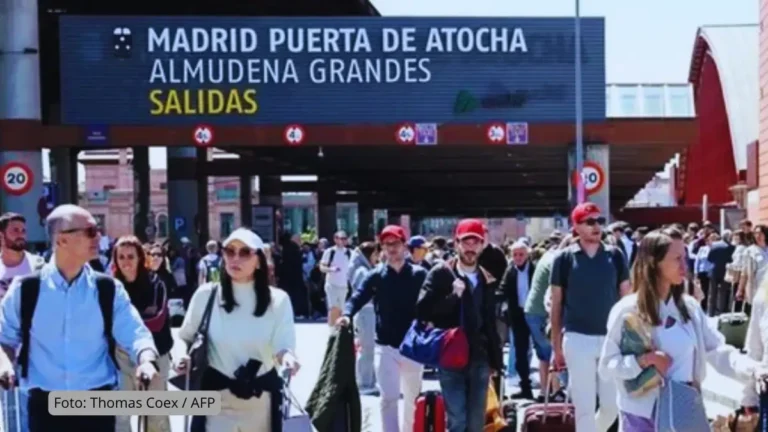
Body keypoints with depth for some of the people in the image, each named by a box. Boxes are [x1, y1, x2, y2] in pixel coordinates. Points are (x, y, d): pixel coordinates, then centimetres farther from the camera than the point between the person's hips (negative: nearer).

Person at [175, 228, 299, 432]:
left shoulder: (278, 300, -5)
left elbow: (283, 345, -10)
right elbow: (188, 337, 9)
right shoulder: (206, 295, -5)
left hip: (261, 398, 1)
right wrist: (186, 357, -11)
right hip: (217, 397, -1)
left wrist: (286, 356, -33)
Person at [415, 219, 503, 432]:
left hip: (479, 359, 4)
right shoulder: (440, 274, -2)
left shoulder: (487, 280, 9)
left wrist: (495, 360, 16)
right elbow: (423, 311, -10)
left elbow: (491, 323, 16)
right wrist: (452, 296, -20)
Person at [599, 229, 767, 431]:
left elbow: (717, 350, 0)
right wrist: (642, 361, -24)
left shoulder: (690, 307, 4)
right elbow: (607, 366, -8)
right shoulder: (627, 310, -10)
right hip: (643, 416, -5)